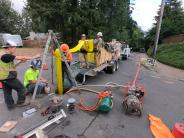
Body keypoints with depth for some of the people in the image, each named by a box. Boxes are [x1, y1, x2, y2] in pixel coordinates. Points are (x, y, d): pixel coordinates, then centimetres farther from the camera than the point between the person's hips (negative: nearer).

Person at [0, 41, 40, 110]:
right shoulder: (6, 55, -19)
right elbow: (21, 57, -21)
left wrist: (20, 62, 8)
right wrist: (34, 57, -15)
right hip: (9, 77, -10)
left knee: (7, 92, 16)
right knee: (21, 88, 4)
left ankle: (10, 105, 27)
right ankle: (21, 102, 17)